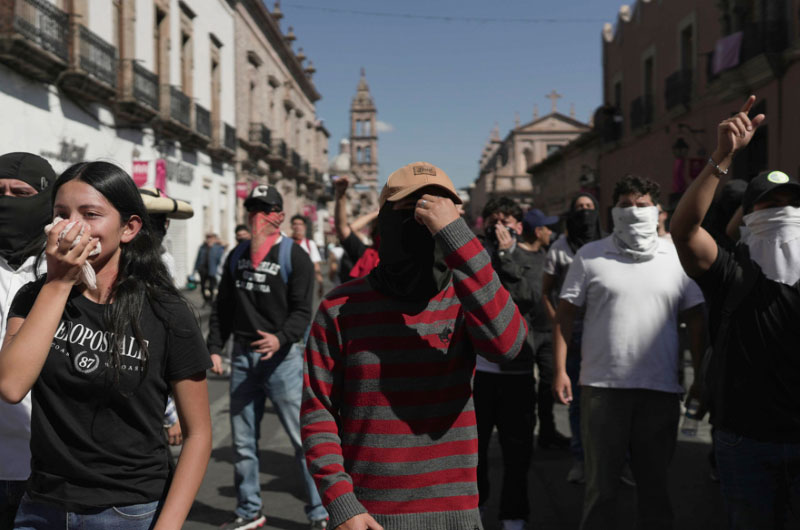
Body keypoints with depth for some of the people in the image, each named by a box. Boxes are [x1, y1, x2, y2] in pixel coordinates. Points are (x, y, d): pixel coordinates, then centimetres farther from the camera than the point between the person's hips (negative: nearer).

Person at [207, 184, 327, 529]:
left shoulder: (294, 256, -5)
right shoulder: (236, 256, 13)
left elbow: (302, 310, -11)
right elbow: (223, 306, 17)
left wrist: (281, 338, -28)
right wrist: (214, 348, 7)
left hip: (282, 356, -5)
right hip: (243, 356, 6)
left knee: (302, 437, -4)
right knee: (243, 441, 12)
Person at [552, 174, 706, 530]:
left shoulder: (676, 257, 7)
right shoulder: (590, 256, 3)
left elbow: (696, 321, 8)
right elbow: (565, 315, 3)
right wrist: (560, 370, -5)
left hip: (661, 390, 1)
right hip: (602, 387, -1)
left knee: (654, 483, 14)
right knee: (601, 484, 9)